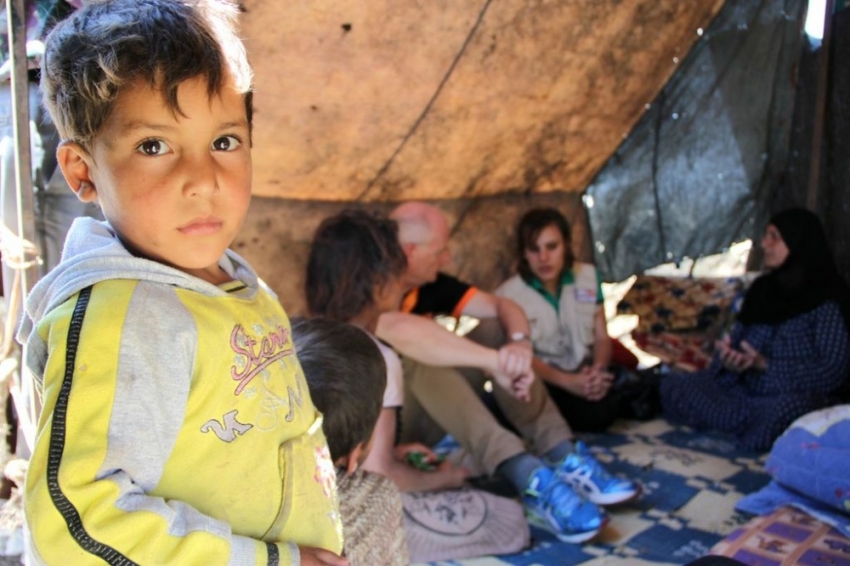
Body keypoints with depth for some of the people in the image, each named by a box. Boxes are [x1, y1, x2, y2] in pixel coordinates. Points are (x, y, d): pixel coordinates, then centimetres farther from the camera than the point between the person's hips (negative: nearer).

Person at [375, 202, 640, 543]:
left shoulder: (430, 285, 2)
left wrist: (519, 342, -25)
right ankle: (531, 480, -43)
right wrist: (493, 361, -42)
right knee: (420, 358, -35)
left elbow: (502, 306, -2)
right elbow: (402, 334, -42)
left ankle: (563, 458, -21)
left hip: (425, 417, 7)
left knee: (494, 330, -9)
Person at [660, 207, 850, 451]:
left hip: (798, 397, -6)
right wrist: (729, 358, -14)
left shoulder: (827, 300, -10)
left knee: (786, 409, -42)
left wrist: (766, 366, -21)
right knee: (673, 385, -11)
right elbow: (736, 338, 10)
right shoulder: (763, 289, 10)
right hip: (746, 392, 6)